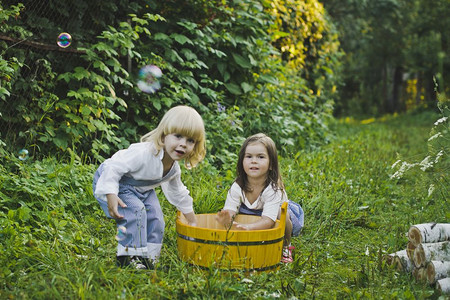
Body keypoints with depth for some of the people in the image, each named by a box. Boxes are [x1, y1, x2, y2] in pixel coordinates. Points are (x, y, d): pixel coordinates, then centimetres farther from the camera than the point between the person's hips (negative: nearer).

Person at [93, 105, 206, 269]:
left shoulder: (174, 169, -6)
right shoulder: (143, 153, -36)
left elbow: (178, 194, 12)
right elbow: (113, 167, -35)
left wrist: (192, 220, 19)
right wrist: (111, 196, -43)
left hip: (141, 190, 8)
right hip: (109, 182, -8)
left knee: (155, 217, 0)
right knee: (135, 211, -26)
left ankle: (148, 256, 13)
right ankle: (129, 257, -17)